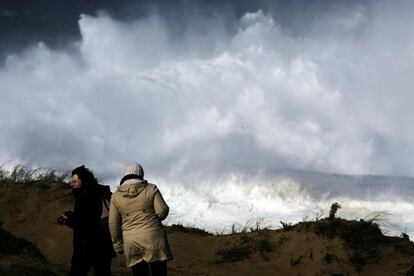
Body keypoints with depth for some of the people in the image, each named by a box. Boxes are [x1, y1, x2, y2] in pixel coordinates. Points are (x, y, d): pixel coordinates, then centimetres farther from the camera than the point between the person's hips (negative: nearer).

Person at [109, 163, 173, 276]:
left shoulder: (116, 196, 6)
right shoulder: (151, 189, 0)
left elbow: (113, 224, 5)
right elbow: (162, 211, -5)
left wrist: (118, 245, 13)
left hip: (131, 243, 2)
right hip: (153, 237, -2)